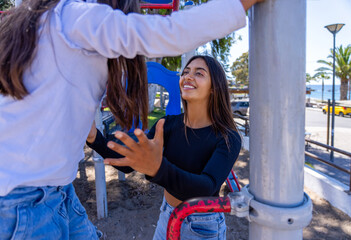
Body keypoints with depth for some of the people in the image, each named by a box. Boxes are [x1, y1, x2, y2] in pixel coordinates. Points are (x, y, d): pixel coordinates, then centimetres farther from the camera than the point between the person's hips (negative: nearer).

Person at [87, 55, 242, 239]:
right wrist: (94, 138, -28)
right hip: (167, 217, 4)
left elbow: (206, 189, -38)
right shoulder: (169, 124, -10)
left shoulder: (228, 139, -23)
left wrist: (158, 168, -56)